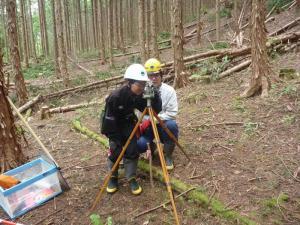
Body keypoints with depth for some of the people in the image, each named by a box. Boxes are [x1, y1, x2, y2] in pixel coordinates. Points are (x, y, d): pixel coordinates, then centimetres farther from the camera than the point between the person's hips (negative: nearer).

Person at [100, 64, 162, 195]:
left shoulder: (140, 95, -20)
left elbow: (156, 110, -19)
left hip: (128, 123, 4)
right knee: (116, 151, -10)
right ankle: (112, 178, 13)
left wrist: (155, 95, -35)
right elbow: (109, 120, -26)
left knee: (132, 150, -8)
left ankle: (131, 178, 7)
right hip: (113, 126, -3)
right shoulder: (115, 97, -34)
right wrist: (116, 139, -21)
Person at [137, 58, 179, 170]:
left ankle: (168, 155, -7)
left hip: (163, 125, 0)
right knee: (140, 145, -27)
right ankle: (151, 146, 14)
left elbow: (172, 113, -17)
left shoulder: (169, 90, -10)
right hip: (146, 126, 1)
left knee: (172, 125, -34)